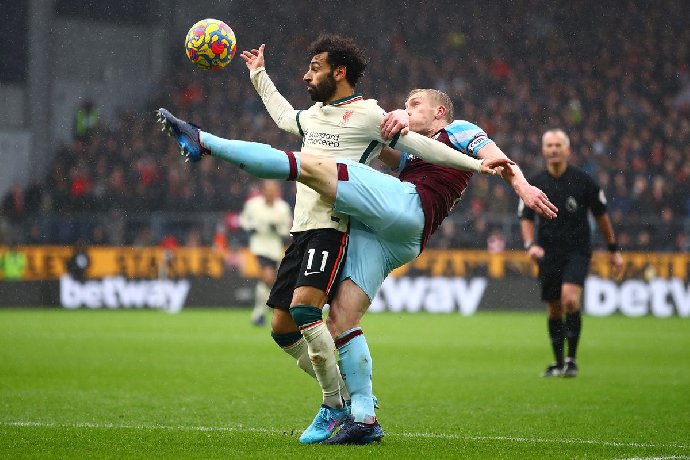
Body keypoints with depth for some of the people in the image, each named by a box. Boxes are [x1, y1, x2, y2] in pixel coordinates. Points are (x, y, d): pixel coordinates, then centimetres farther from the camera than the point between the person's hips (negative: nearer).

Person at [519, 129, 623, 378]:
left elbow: (601, 215, 5)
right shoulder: (535, 184, 0)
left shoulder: (582, 180, -4)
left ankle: (571, 359, -13)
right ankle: (558, 362, 22)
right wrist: (530, 244, -13)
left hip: (578, 250, -3)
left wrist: (614, 249, 9)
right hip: (549, 253, 3)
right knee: (554, 310, 7)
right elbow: (526, 218, 6)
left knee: (570, 299, -23)